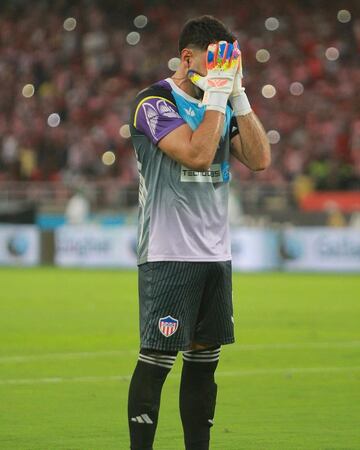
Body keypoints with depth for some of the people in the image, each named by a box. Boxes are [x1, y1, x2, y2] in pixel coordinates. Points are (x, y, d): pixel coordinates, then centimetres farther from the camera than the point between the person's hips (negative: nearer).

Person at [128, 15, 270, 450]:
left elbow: (259, 159, 5)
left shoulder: (222, 103, 14)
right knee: (158, 357, -8)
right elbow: (198, 154, -22)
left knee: (204, 357, 8)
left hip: (215, 252, 7)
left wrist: (238, 96, 0)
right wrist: (217, 95, -16)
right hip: (168, 255, -7)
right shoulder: (154, 102, -9)